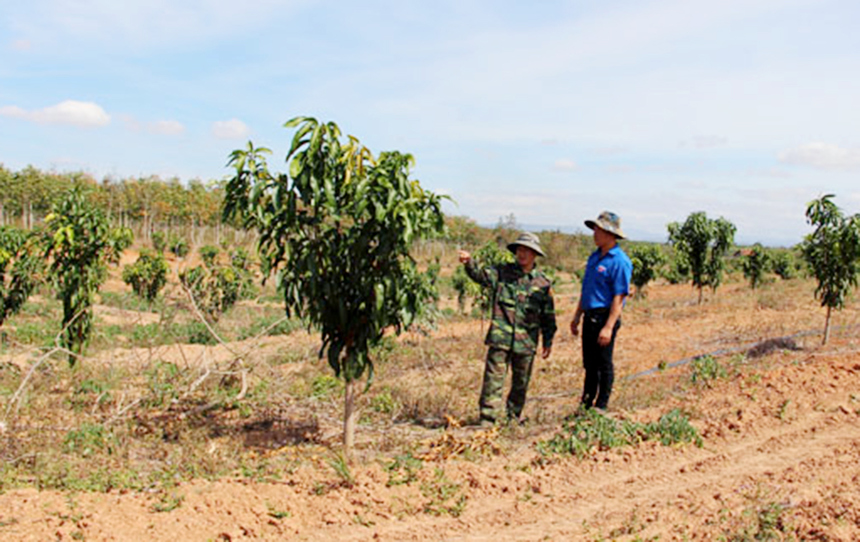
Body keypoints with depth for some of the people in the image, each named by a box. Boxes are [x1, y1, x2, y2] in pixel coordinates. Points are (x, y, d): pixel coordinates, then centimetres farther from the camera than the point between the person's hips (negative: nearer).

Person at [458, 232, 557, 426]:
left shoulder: (543, 283, 6)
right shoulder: (501, 272, 4)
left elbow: (548, 315, 11)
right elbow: (481, 274, -12)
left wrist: (548, 341, 10)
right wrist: (469, 263, -31)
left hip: (526, 342, 2)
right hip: (500, 338, -2)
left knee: (521, 382, 13)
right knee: (494, 378, -5)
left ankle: (514, 416, 31)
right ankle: (488, 418, 2)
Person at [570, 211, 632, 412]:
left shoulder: (619, 261, -13)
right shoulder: (594, 256, 14)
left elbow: (619, 298, -17)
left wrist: (608, 327, -22)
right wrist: (577, 316, 20)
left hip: (605, 317, -8)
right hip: (590, 317, 8)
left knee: (604, 365, 1)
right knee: (590, 364, 15)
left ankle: (601, 407, 11)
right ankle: (586, 404, 24)